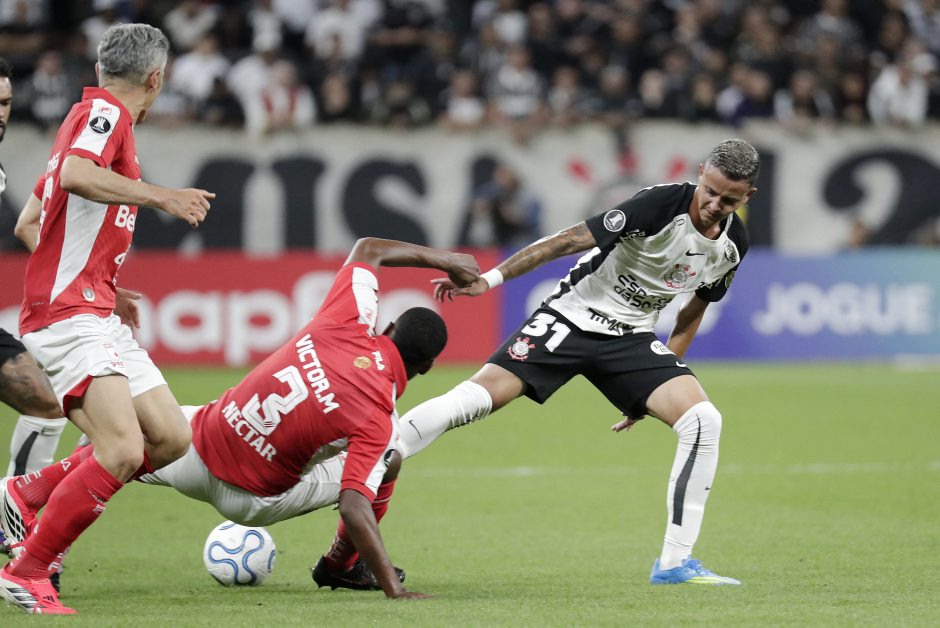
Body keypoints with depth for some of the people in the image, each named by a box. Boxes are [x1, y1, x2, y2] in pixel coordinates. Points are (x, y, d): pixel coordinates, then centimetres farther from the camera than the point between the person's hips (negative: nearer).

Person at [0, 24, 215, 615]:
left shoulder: (97, 114, 23)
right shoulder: (105, 112, -6)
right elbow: (75, 174, -29)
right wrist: (161, 196, -22)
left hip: (96, 315, 10)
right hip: (69, 316, -10)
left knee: (171, 437, 3)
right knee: (123, 450, -22)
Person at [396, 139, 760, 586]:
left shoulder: (732, 245, 0)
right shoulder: (662, 204, -20)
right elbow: (573, 240, -20)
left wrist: (662, 380, 18)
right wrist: (489, 278, -23)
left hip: (631, 339, 5)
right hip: (572, 317, -5)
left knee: (703, 420, -15)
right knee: (477, 398, -21)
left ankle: (674, 563, -9)